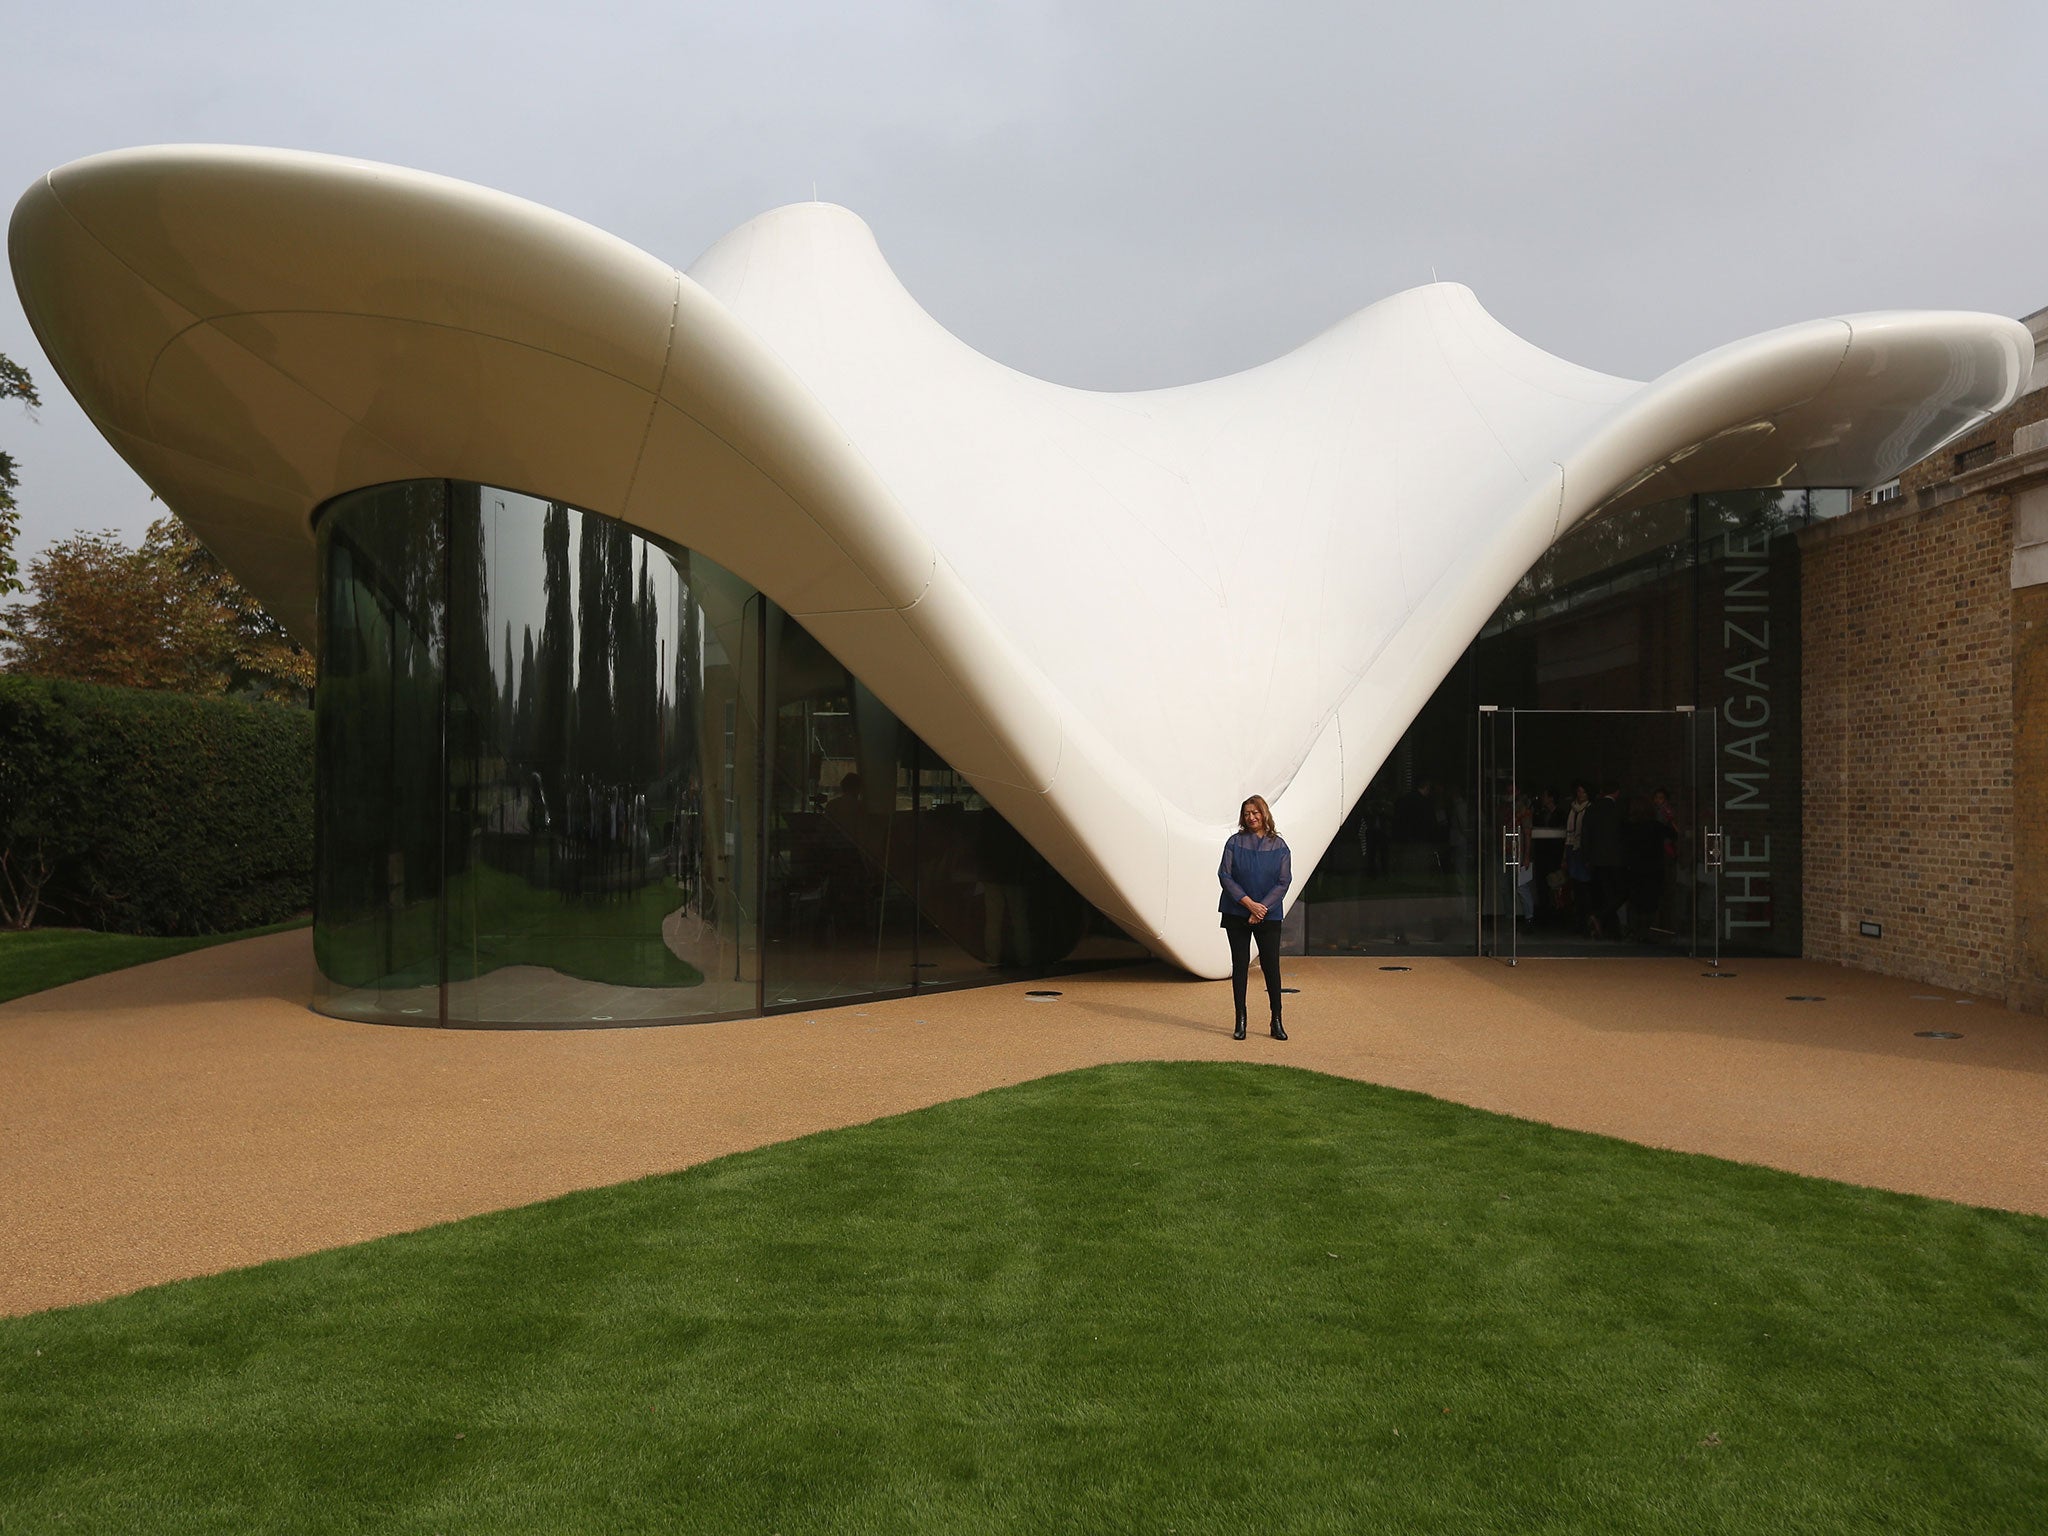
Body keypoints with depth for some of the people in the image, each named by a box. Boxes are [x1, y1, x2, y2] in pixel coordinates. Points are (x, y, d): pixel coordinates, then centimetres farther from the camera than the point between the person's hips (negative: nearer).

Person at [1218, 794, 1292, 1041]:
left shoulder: (1279, 846, 1)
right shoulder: (1235, 842, 1)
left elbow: (1284, 882, -2)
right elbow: (1224, 875, -4)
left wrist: (1262, 909, -12)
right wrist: (1249, 904, -12)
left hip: (1268, 916, 0)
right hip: (1237, 915, 0)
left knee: (1271, 965, 0)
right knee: (1240, 965, 3)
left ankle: (1277, 1022, 10)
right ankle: (1240, 1021, 10)